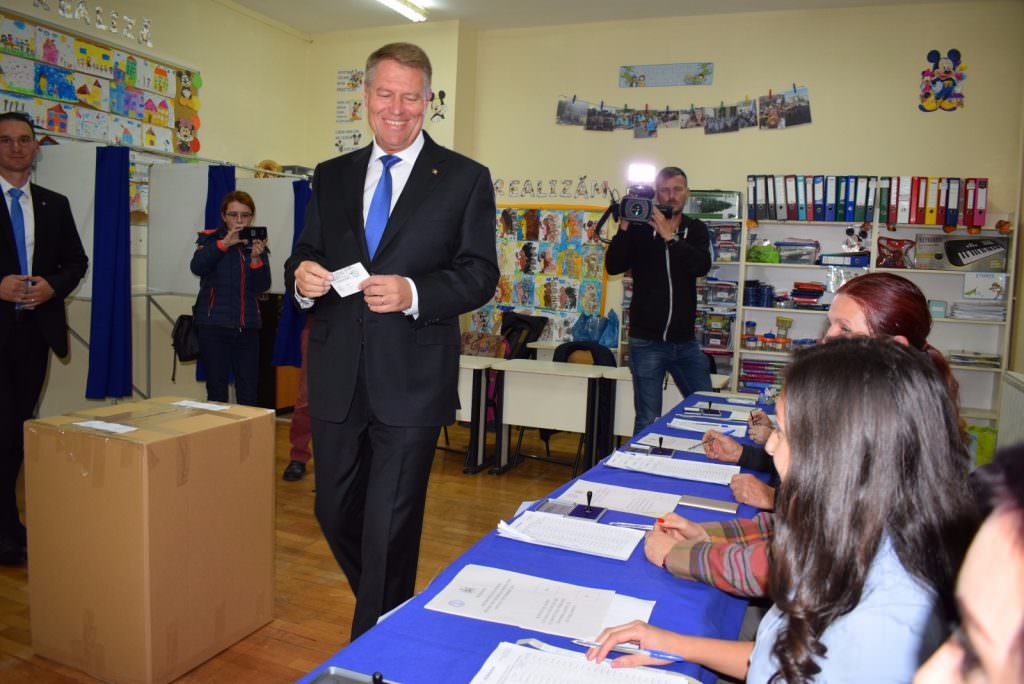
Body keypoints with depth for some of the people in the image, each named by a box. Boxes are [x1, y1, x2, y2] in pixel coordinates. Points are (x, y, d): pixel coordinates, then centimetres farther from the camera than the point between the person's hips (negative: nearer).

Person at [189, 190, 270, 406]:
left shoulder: (257, 244, 11)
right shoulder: (210, 238, 5)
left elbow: (262, 286, 1)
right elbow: (197, 267, -14)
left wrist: (256, 258, -16)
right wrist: (224, 244, -25)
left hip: (247, 327, 2)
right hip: (214, 325, -2)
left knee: (248, 394, 1)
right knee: (216, 393, 0)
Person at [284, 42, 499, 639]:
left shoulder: (465, 179, -1)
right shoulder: (332, 177, 12)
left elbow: (480, 275, -5)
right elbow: (306, 257, 13)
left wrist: (412, 294, -22)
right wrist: (303, 277, -11)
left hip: (411, 382, -4)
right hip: (338, 378, 5)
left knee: (390, 527, 2)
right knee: (336, 513, 17)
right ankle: (388, 610, 44)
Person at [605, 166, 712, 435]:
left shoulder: (696, 229, 7)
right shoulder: (640, 229, 0)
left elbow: (702, 266, -12)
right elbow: (613, 267, -12)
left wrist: (669, 237, -21)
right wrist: (624, 228, -20)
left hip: (686, 341, 3)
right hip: (647, 341, -3)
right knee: (648, 421, -1)